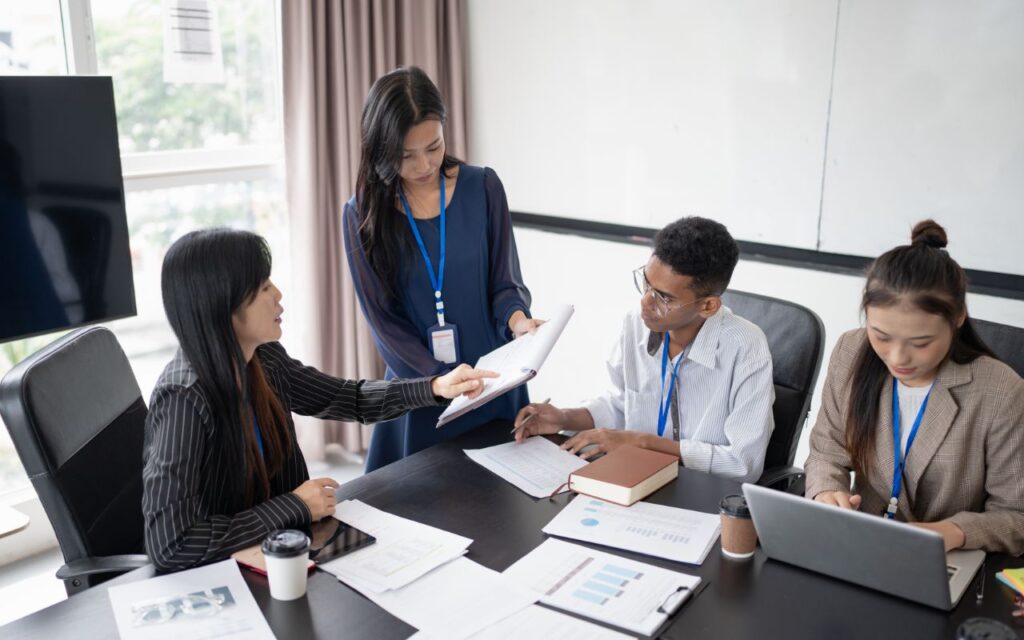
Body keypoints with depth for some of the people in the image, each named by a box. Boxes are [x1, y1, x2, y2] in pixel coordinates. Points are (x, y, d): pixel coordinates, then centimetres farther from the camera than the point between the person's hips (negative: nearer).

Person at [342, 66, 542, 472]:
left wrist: (517, 319, -23)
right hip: (420, 389, -1)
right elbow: (384, 319, -6)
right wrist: (444, 381, -16)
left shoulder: (483, 188, -4)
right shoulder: (363, 214, -5)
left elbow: (504, 281, -1)